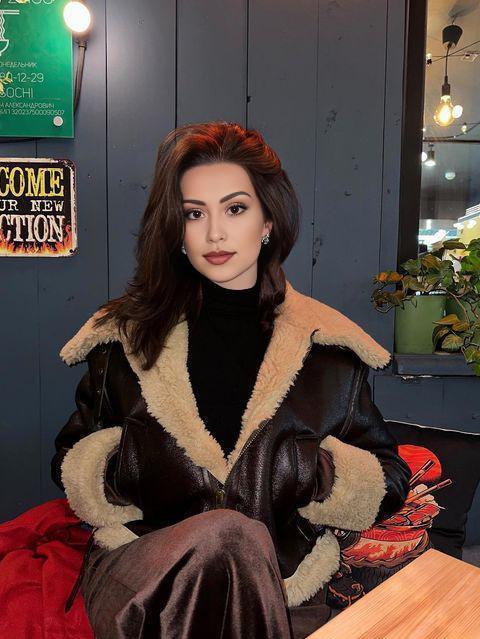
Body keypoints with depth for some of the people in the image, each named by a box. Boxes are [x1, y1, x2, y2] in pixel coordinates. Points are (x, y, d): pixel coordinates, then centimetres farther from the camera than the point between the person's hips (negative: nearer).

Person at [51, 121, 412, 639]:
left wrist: (312, 470, -14)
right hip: (140, 569, 0)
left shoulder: (324, 343, 3)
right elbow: (70, 462, 10)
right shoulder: (128, 334, 5)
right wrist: (122, 466, -13)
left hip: (284, 587, 1)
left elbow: (389, 481, 6)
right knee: (226, 536, -33)